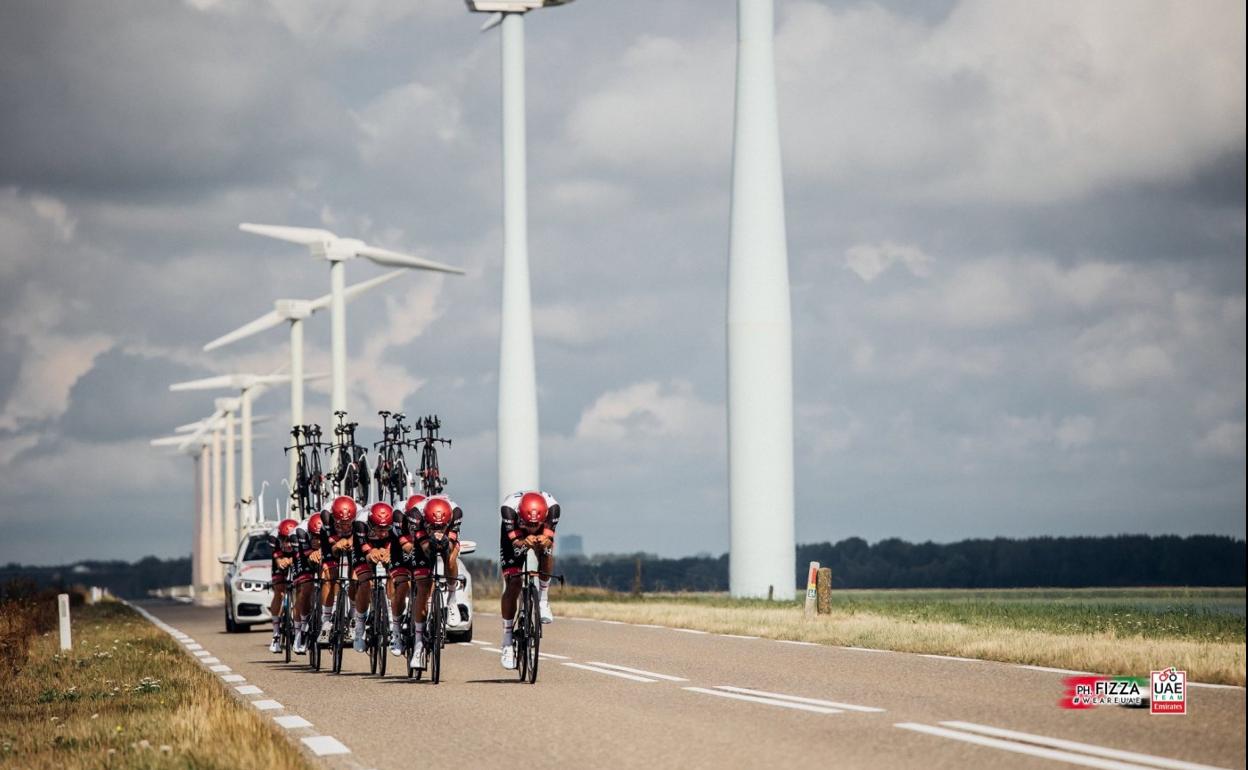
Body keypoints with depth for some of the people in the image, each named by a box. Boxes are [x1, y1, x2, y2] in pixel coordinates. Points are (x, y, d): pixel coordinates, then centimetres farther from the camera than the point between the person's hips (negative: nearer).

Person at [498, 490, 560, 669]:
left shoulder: (552, 506, -37)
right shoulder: (509, 508, -40)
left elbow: (549, 538, -36)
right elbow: (514, 541, -39)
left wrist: (544, 540, -60)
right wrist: (524, 542, -62)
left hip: (542, 534, 1)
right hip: (514, 533, -1)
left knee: (547, 553, -34)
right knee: (512, 585, -9)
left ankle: (543, 600, -11)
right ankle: (507, 642, 0)